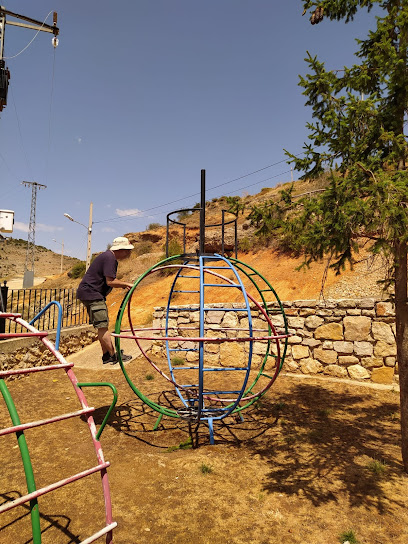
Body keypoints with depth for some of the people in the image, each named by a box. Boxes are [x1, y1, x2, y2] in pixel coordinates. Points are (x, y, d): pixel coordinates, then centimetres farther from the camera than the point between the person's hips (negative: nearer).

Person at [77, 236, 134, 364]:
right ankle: (114, 355, -2)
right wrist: (127, 284, -12)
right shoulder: (109, 258, -17)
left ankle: (106, 355, 20)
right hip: (90, 293, -11)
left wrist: (123, 285, 6)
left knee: (103, 326, 13)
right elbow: (110, 282, -22)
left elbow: (110, 280, 19)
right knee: (102, 326, -7)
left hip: (94, 293, 11)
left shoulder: (110, 257, 15)